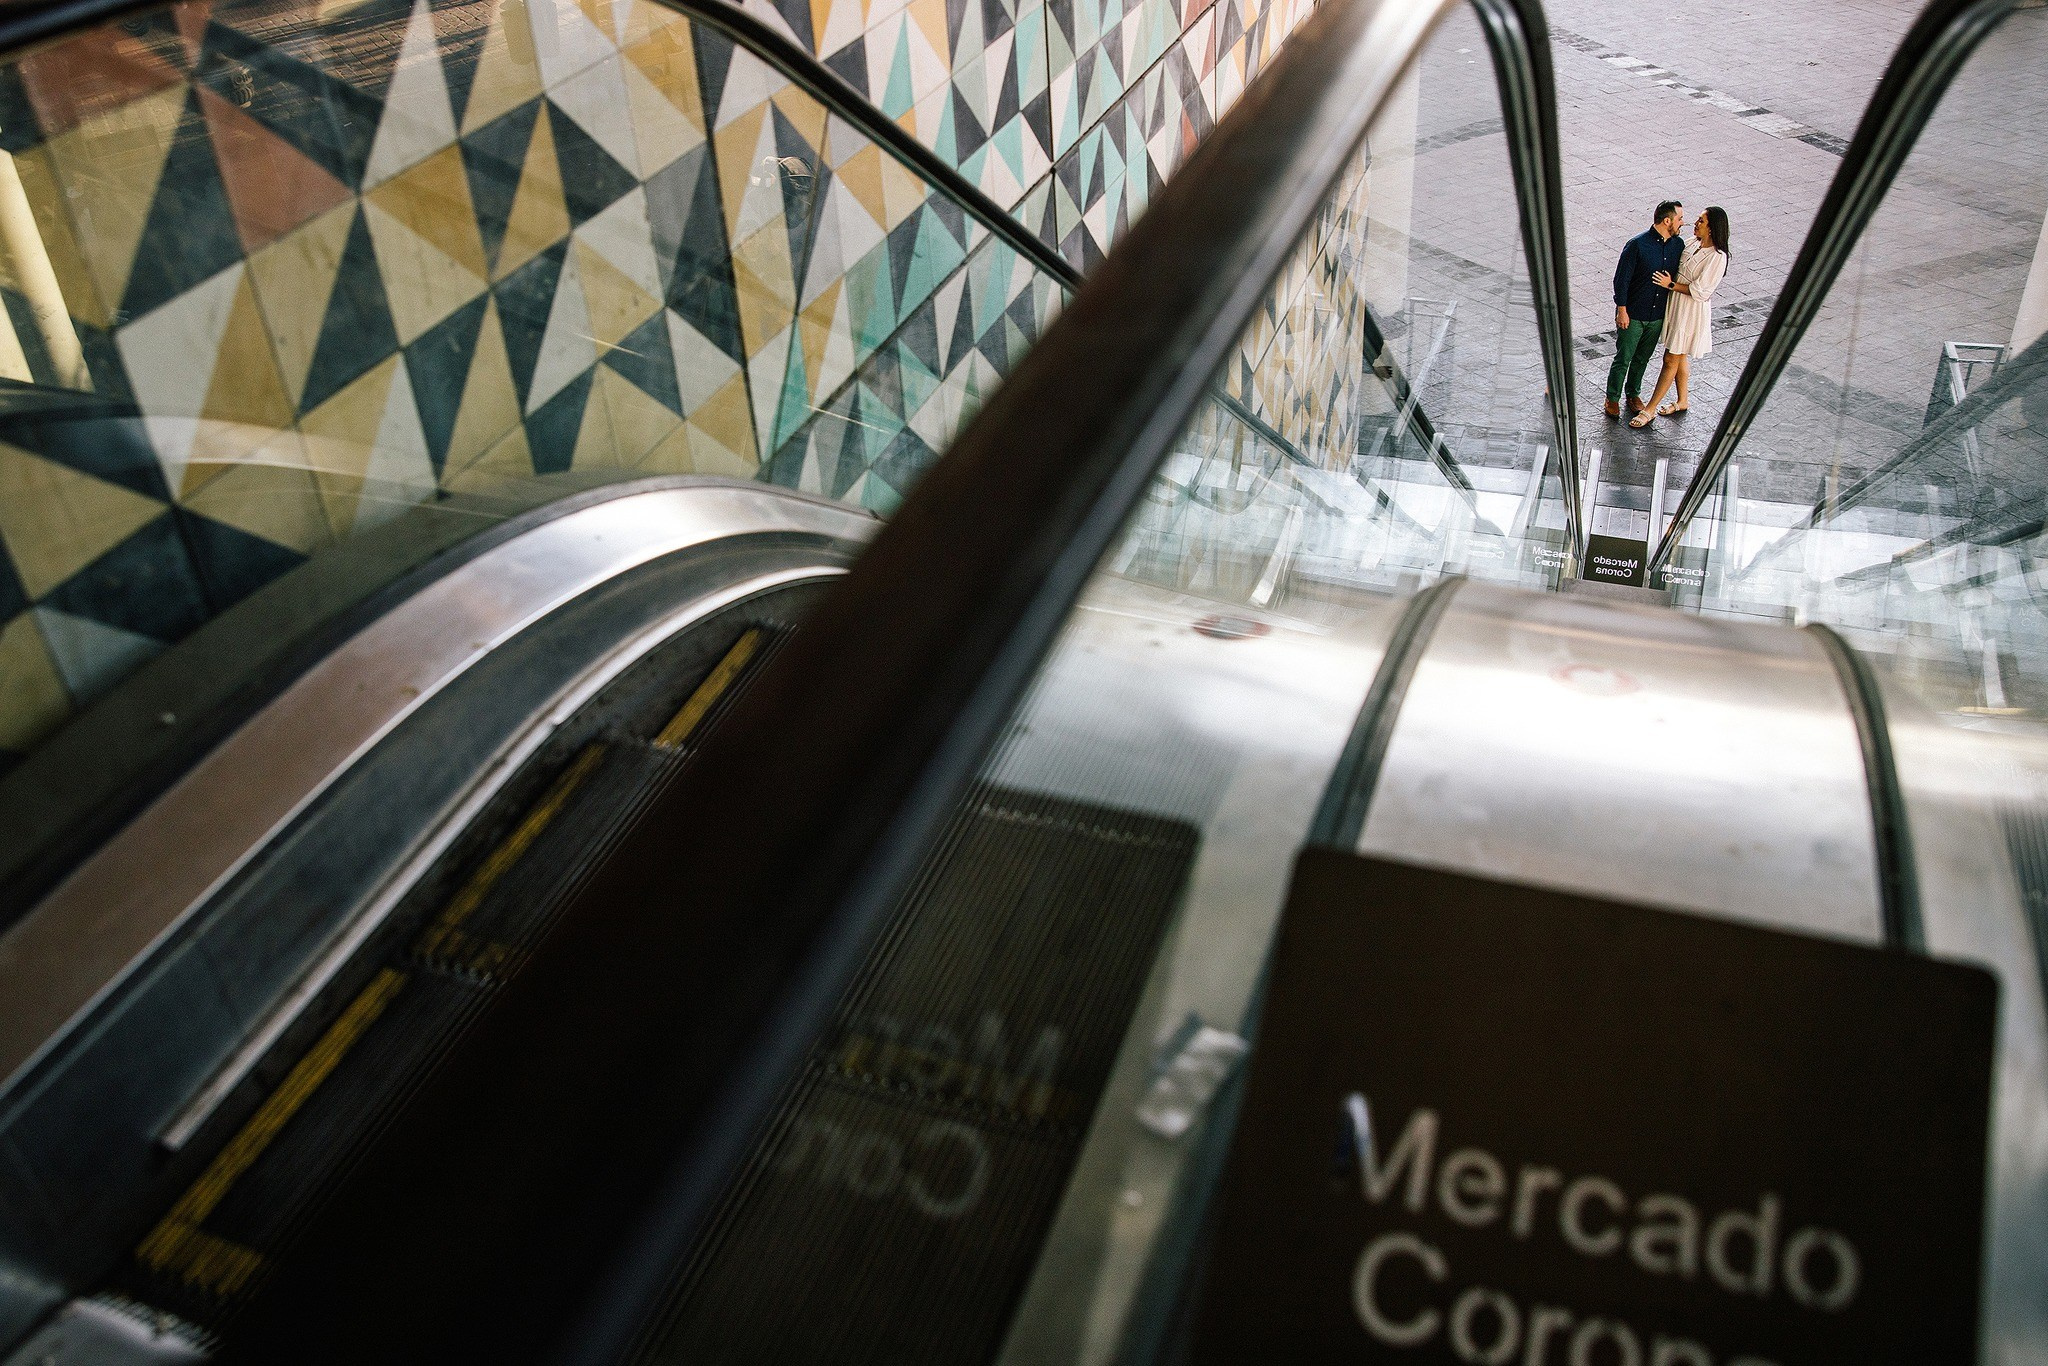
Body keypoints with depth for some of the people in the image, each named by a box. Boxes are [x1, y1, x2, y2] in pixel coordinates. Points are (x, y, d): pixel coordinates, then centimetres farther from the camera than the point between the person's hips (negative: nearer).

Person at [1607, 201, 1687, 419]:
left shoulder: (1678, 245, -1)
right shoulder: (1637, 244, -19)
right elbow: (1621, 279, -14)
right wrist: (1621, 310, -14)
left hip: (1658, 316, 5)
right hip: (1632, 315, -5)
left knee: (1642, 358, 18)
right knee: (1623, 358, 4)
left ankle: (1632, 394, 35)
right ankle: (1612, 398, 21)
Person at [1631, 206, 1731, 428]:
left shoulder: (1717, 257, -22)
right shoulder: (1692, 243, 1)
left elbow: (1700, 291, -22)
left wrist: (1671, 285, -19)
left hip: (1691, 311, -8)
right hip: (1675, 305, 8)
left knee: (1671, 359, 0)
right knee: (1680, 356, 20)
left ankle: (1650, 409, 8)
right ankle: (1683, 401, 36)